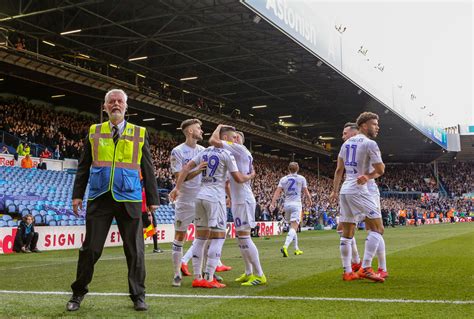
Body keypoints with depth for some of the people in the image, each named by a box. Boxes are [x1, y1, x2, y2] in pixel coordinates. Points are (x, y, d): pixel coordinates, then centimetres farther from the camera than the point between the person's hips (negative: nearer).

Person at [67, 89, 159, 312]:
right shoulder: (94, 132, 10)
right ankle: (78, 293, 20)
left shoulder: (140, 133, 8)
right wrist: (77, 194, 5)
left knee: (135, 250, 3)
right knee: (90, 249, 3)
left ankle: (138, 296, 16)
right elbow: (83, 166, 12)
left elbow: (148, 169, 9)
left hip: (129, 199, 0)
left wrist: (153, 199, 6)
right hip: (99, 199, 0)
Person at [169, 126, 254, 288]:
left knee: (201, 237, 10)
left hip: (200, 196, 7)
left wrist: (177, 187, 4)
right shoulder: (226, 154, -6)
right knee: (218, 237, -1)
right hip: (215, 198, -7)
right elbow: (239, 179, -7)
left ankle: (197, 277, 11)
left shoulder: (204, 152, 14)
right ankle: (209, 279, -5)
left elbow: (186, 168, 7)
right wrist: (251, 176, 13)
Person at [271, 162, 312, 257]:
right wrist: (310, 202, 21)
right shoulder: (301, 178, 3)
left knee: (293, 226, 19)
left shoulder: (283, 179, 8)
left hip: (286, 204, 4)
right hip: (296, 204, -4)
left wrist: (272, 203, -8)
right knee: (294, 227, -11)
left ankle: (296, 249, 24)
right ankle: (285, 246, -31)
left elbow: (277, 192, -3)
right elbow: (306, 192, 4)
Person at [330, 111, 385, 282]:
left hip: (344, 191, 8)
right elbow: (380, 170, -8)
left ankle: (347, 272, 13)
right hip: (359, 191, -8)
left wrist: (334, 190, 23)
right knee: (377, 228, -4)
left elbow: (339, 170, 18)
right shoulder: (369, 144, -9)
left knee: (347, 234, 10)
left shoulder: (346, 143, 14)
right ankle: (365, 268, -11)